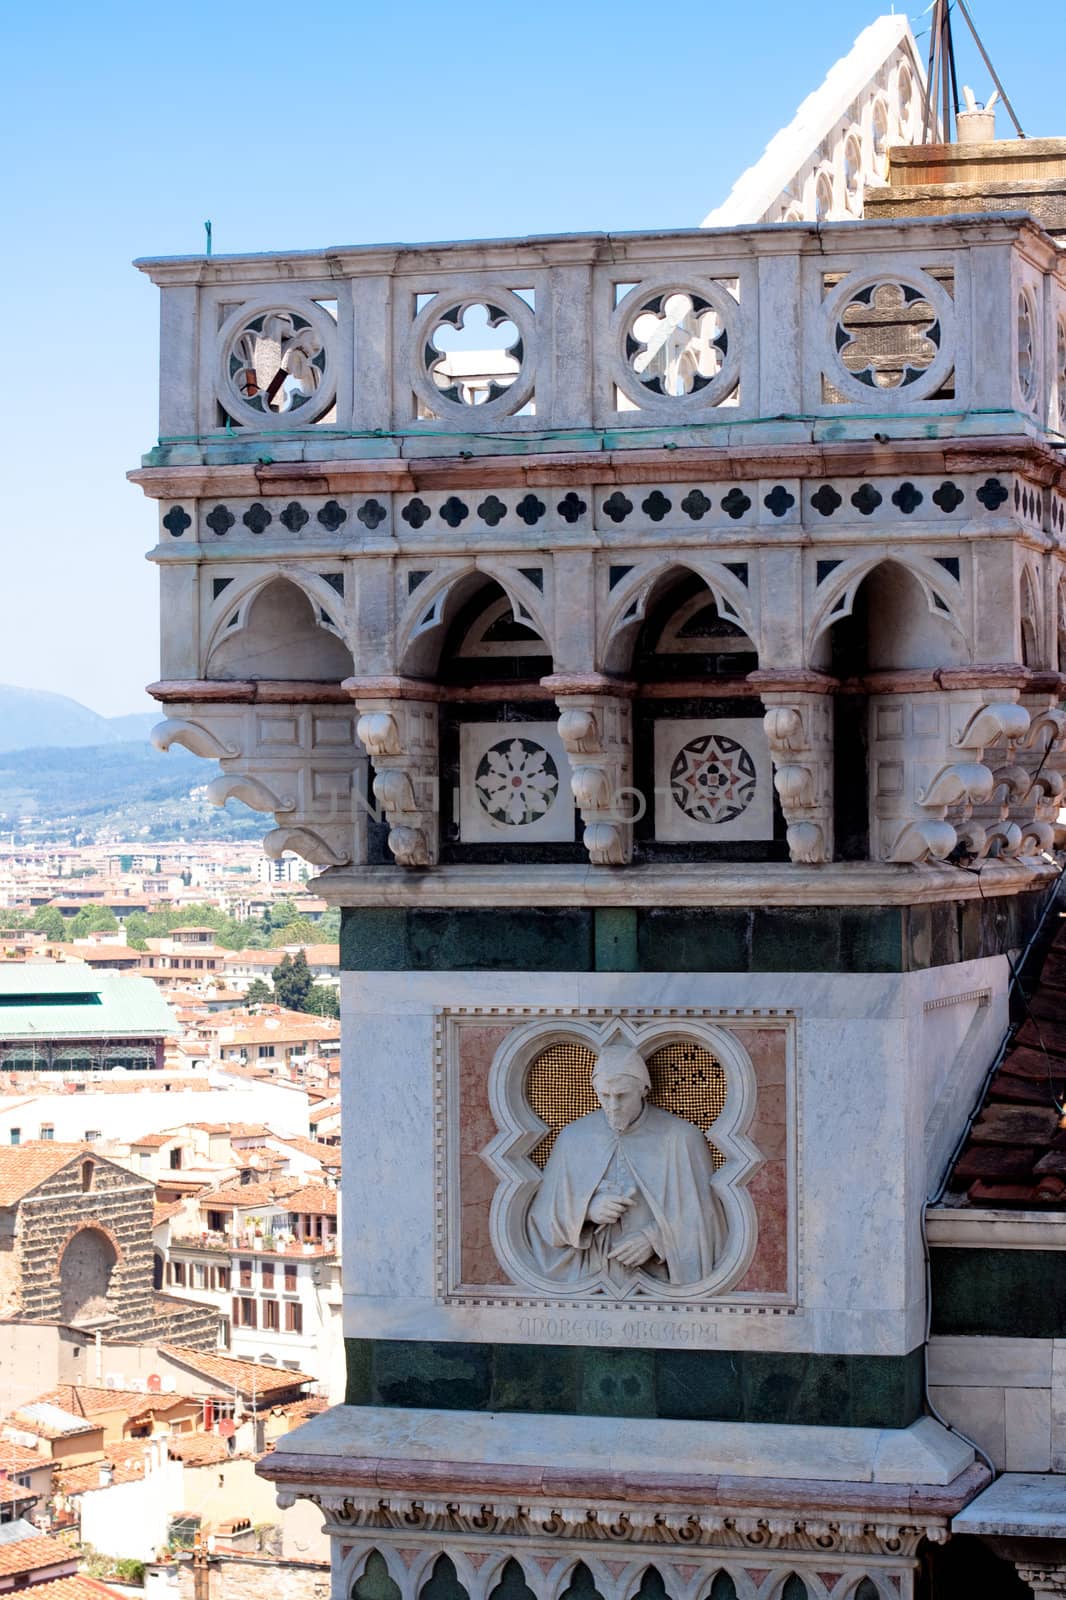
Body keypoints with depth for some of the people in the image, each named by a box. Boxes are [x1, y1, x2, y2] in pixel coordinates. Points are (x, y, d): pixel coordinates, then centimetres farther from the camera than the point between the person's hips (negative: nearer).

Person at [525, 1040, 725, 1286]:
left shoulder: (681, 1138, 1)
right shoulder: (573, 1138, 10)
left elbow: (702, 1216, 3)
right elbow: (544, 1216, 12)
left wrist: (655, 1238, -11)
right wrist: (586, 1210, -7)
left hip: (657, 1273, -1)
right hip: (589, 1275, 1)